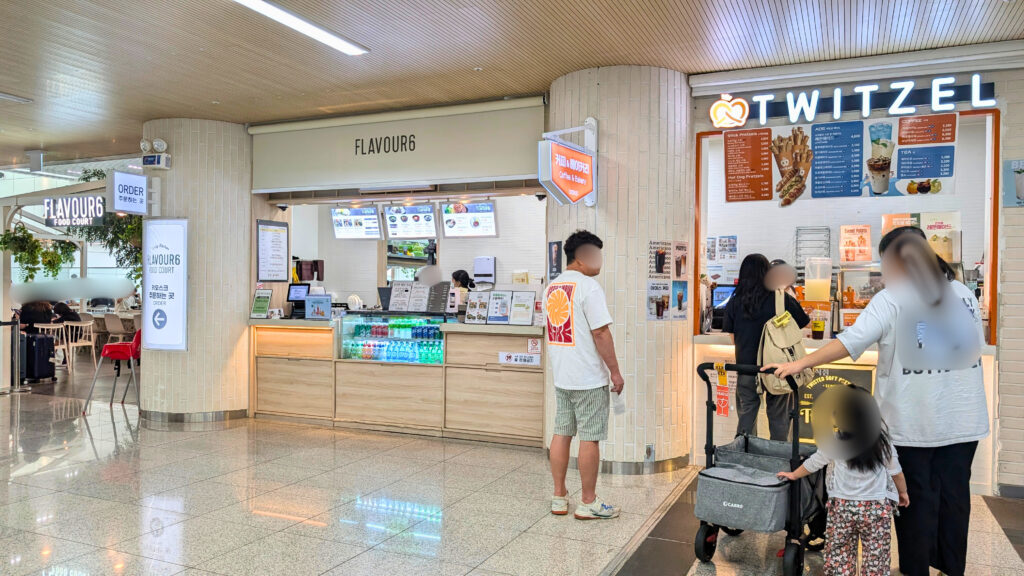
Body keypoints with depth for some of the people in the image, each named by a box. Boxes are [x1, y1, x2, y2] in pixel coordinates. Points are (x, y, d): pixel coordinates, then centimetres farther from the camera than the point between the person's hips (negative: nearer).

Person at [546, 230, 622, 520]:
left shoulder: (552, 287, 10)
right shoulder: (588, 286, -15)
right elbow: (601, 333, -17)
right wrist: (615, 372, -10)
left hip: (561, 376, 8)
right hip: (588, 378, -8)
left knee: (561, 433, 12)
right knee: (590, 439, 2)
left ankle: (559, 497, 21)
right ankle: (588, 503, 11)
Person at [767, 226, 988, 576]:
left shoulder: (892, 299, -13)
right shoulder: (964, 293, 7)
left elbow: (849, 342, -23)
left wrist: (801, 363, -24)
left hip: (913, 421, -5)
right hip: (964, 419, 5)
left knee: (917, 496, 7)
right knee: (954, 493, 14)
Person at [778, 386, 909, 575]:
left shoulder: (834, 443, -11)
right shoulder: (883, 442, -6)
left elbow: (812, 463, 1)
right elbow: (896, 472, 5)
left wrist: (793, 475, 18)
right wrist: (903, 492, 25)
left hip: (842, 507, -1)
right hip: (877, 508, 1)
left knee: (839, 554, 12)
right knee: (875, 557, 9)